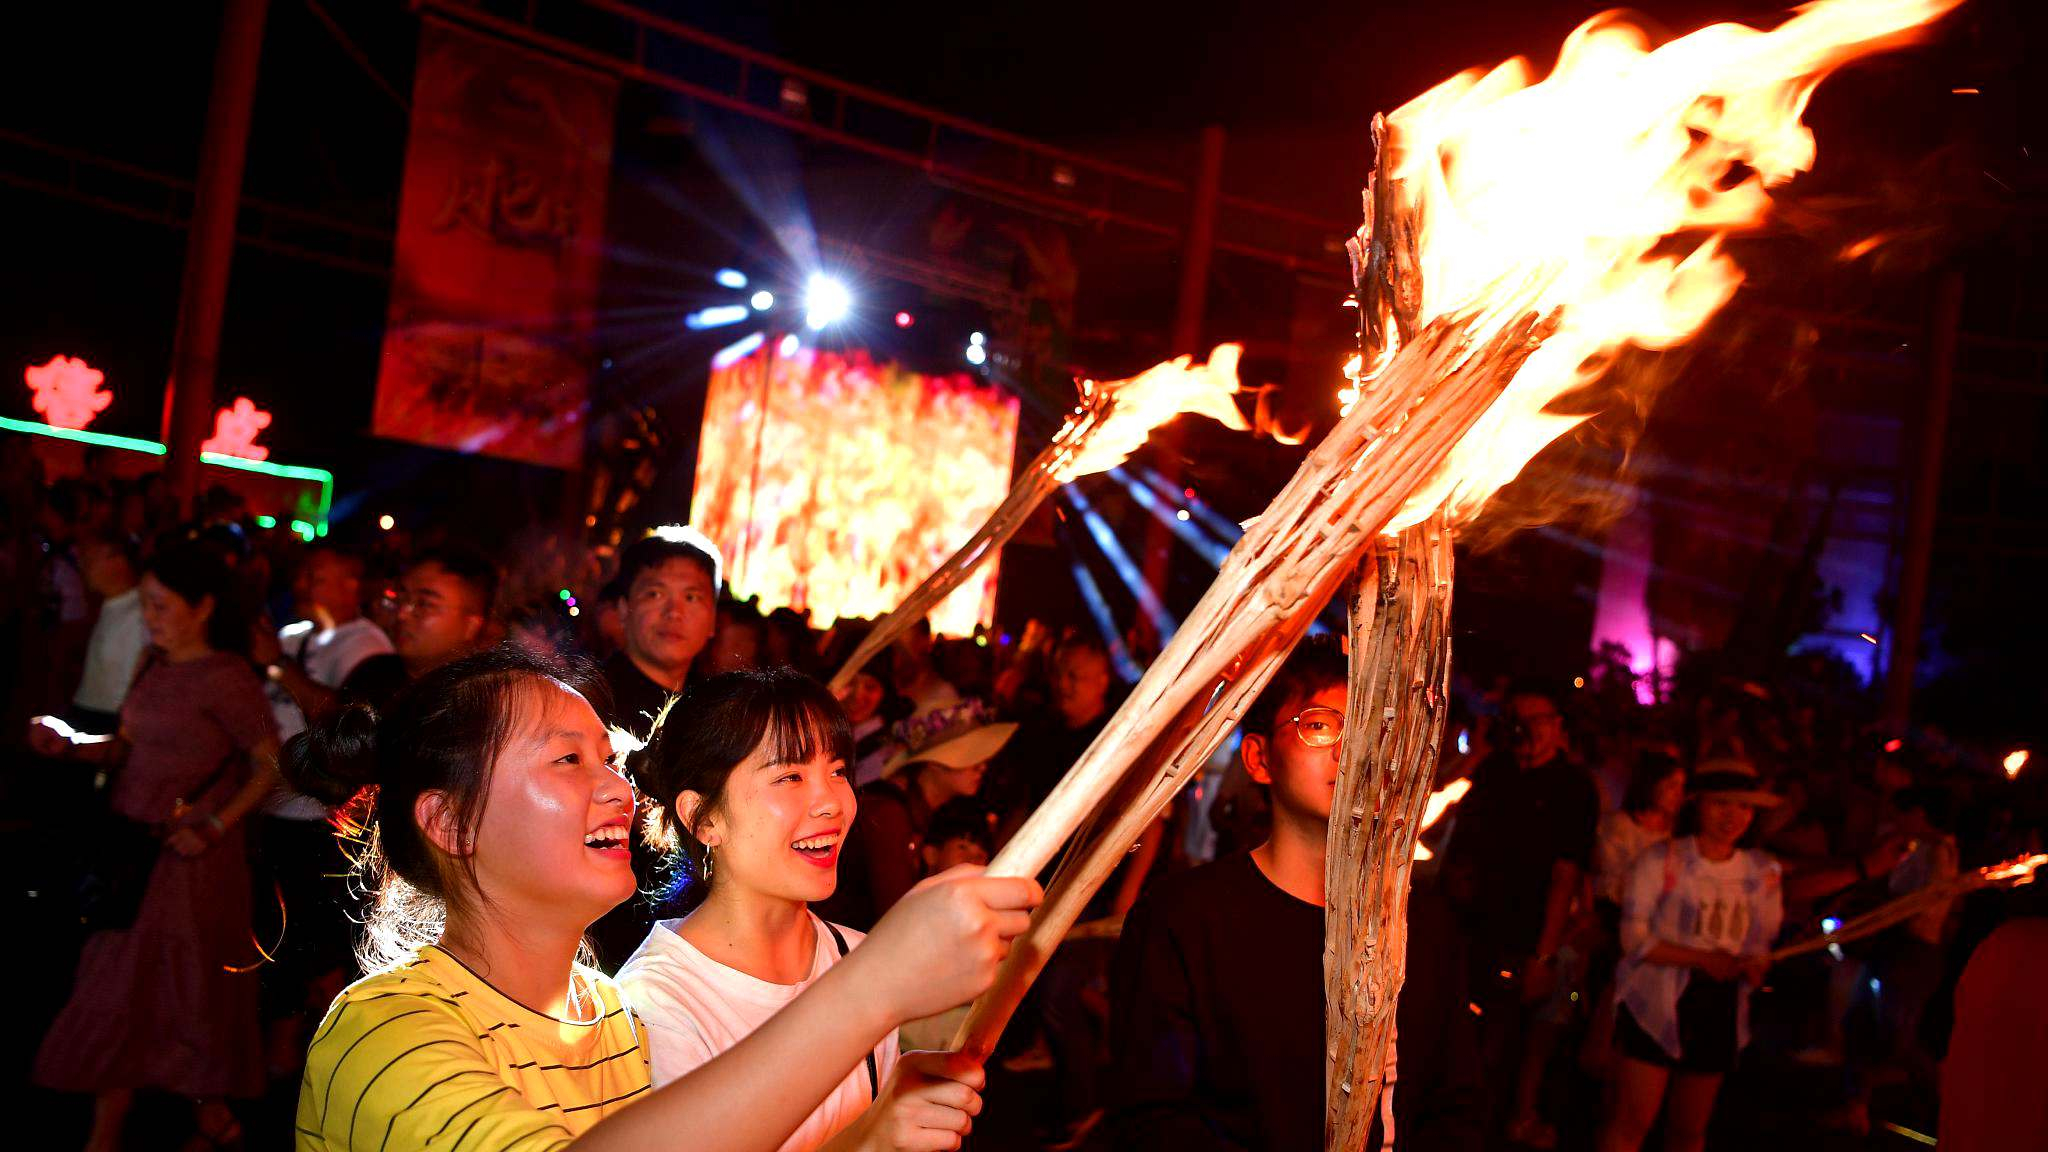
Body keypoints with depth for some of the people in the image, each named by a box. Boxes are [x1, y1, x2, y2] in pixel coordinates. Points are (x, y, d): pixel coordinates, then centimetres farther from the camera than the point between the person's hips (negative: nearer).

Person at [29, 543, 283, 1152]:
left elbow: (272, 764, -13)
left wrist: (214, 827, -17)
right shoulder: (156, 664, 8)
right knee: (118, 992, 10)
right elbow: (126, 747, 11)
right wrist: (69, 746, -6)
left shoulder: (226, 678, -13)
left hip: (188, 853, -7)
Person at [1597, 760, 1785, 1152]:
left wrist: (1754, 967, -12)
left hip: (1718, 1011, 4)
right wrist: (1703, 959, -20)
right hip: (1656, 1005, -4)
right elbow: (1634, 938, -10)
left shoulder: (1763, 872, 7)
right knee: (1632, 1119, -7)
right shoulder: (1661, 859, -5)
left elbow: (1762, 944, 13)